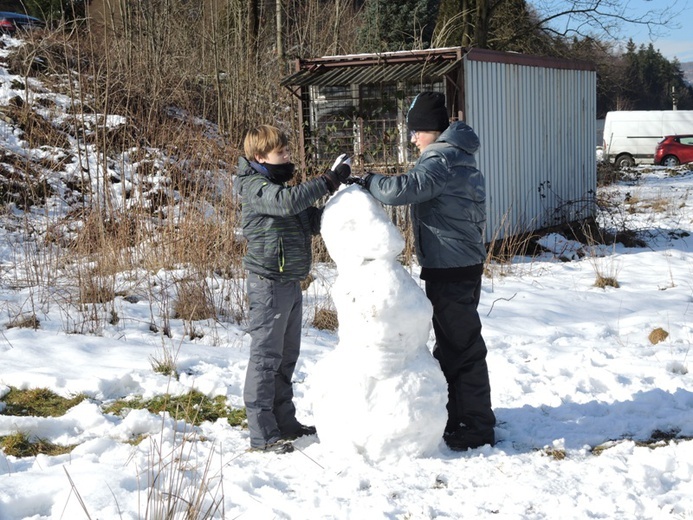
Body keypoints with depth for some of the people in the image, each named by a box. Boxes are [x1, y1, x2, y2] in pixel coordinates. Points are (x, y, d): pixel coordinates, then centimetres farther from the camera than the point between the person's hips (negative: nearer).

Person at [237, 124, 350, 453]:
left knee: (286, 356, 16)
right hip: (268, 282, -10)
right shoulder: (256, 188, -13)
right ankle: (262, 433, -2)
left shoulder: (279, 186, 18)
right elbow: (288, 202, -33)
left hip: (290, 284, 10)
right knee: (266, 356, -6)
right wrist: (329, 181, -32)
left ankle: (284, 422, 27)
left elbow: (312, 222, 17)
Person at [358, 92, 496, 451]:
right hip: (464, 263, 10)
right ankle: (460, 418, 29)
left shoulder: (442, 161, -18)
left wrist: (368, 181, -13)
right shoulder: (461, 158, 14)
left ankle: (475, 428, 5)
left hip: (450, 270, -10)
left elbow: (401, 190, -32)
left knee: (462, 347, -3)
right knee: (452, 344, 18)